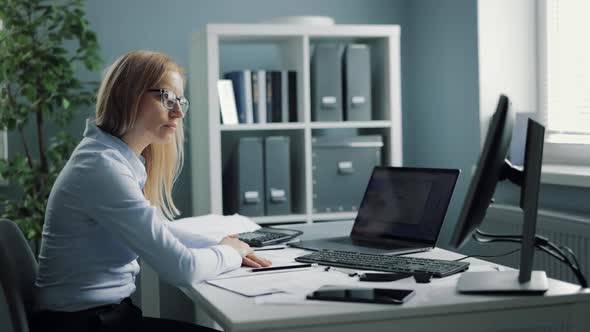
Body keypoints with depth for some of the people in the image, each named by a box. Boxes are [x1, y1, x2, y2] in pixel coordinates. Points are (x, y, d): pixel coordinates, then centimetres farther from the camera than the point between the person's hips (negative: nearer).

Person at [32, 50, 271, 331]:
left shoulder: (125, 158, 7)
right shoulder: (102, 167, -22)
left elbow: (157, 233, 21)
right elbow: (182, 268, -22)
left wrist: (224, 246, 7)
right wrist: (230, 252, -2)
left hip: (107, 309, 9)